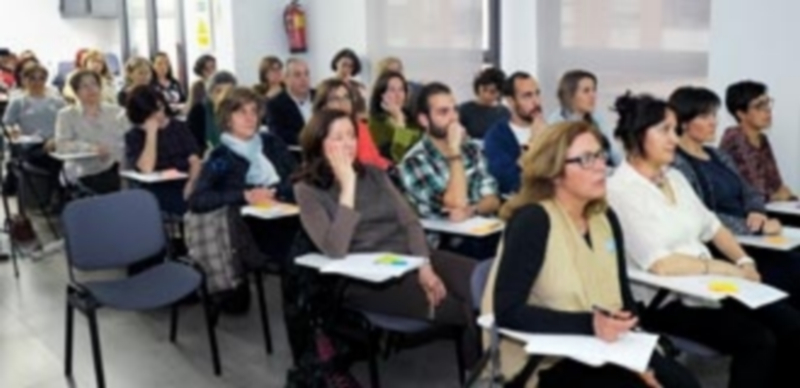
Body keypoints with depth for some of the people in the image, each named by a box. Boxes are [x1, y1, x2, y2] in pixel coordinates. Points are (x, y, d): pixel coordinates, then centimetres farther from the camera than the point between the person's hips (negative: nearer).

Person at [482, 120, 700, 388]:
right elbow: (507, 311, -20)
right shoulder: (533, 220, -14)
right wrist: (588, 324, -26)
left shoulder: (606, 219, 8)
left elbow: (623, 298, 8)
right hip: (545, 362, -6)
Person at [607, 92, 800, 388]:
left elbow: (711, 226, 18)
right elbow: (661, 265, -23)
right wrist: (726, 269, -14)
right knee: (758, 341, -20)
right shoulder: (621, 191, -16)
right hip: (663, 300, -8)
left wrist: (744, 262, 0)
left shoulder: (674, 177, 11)